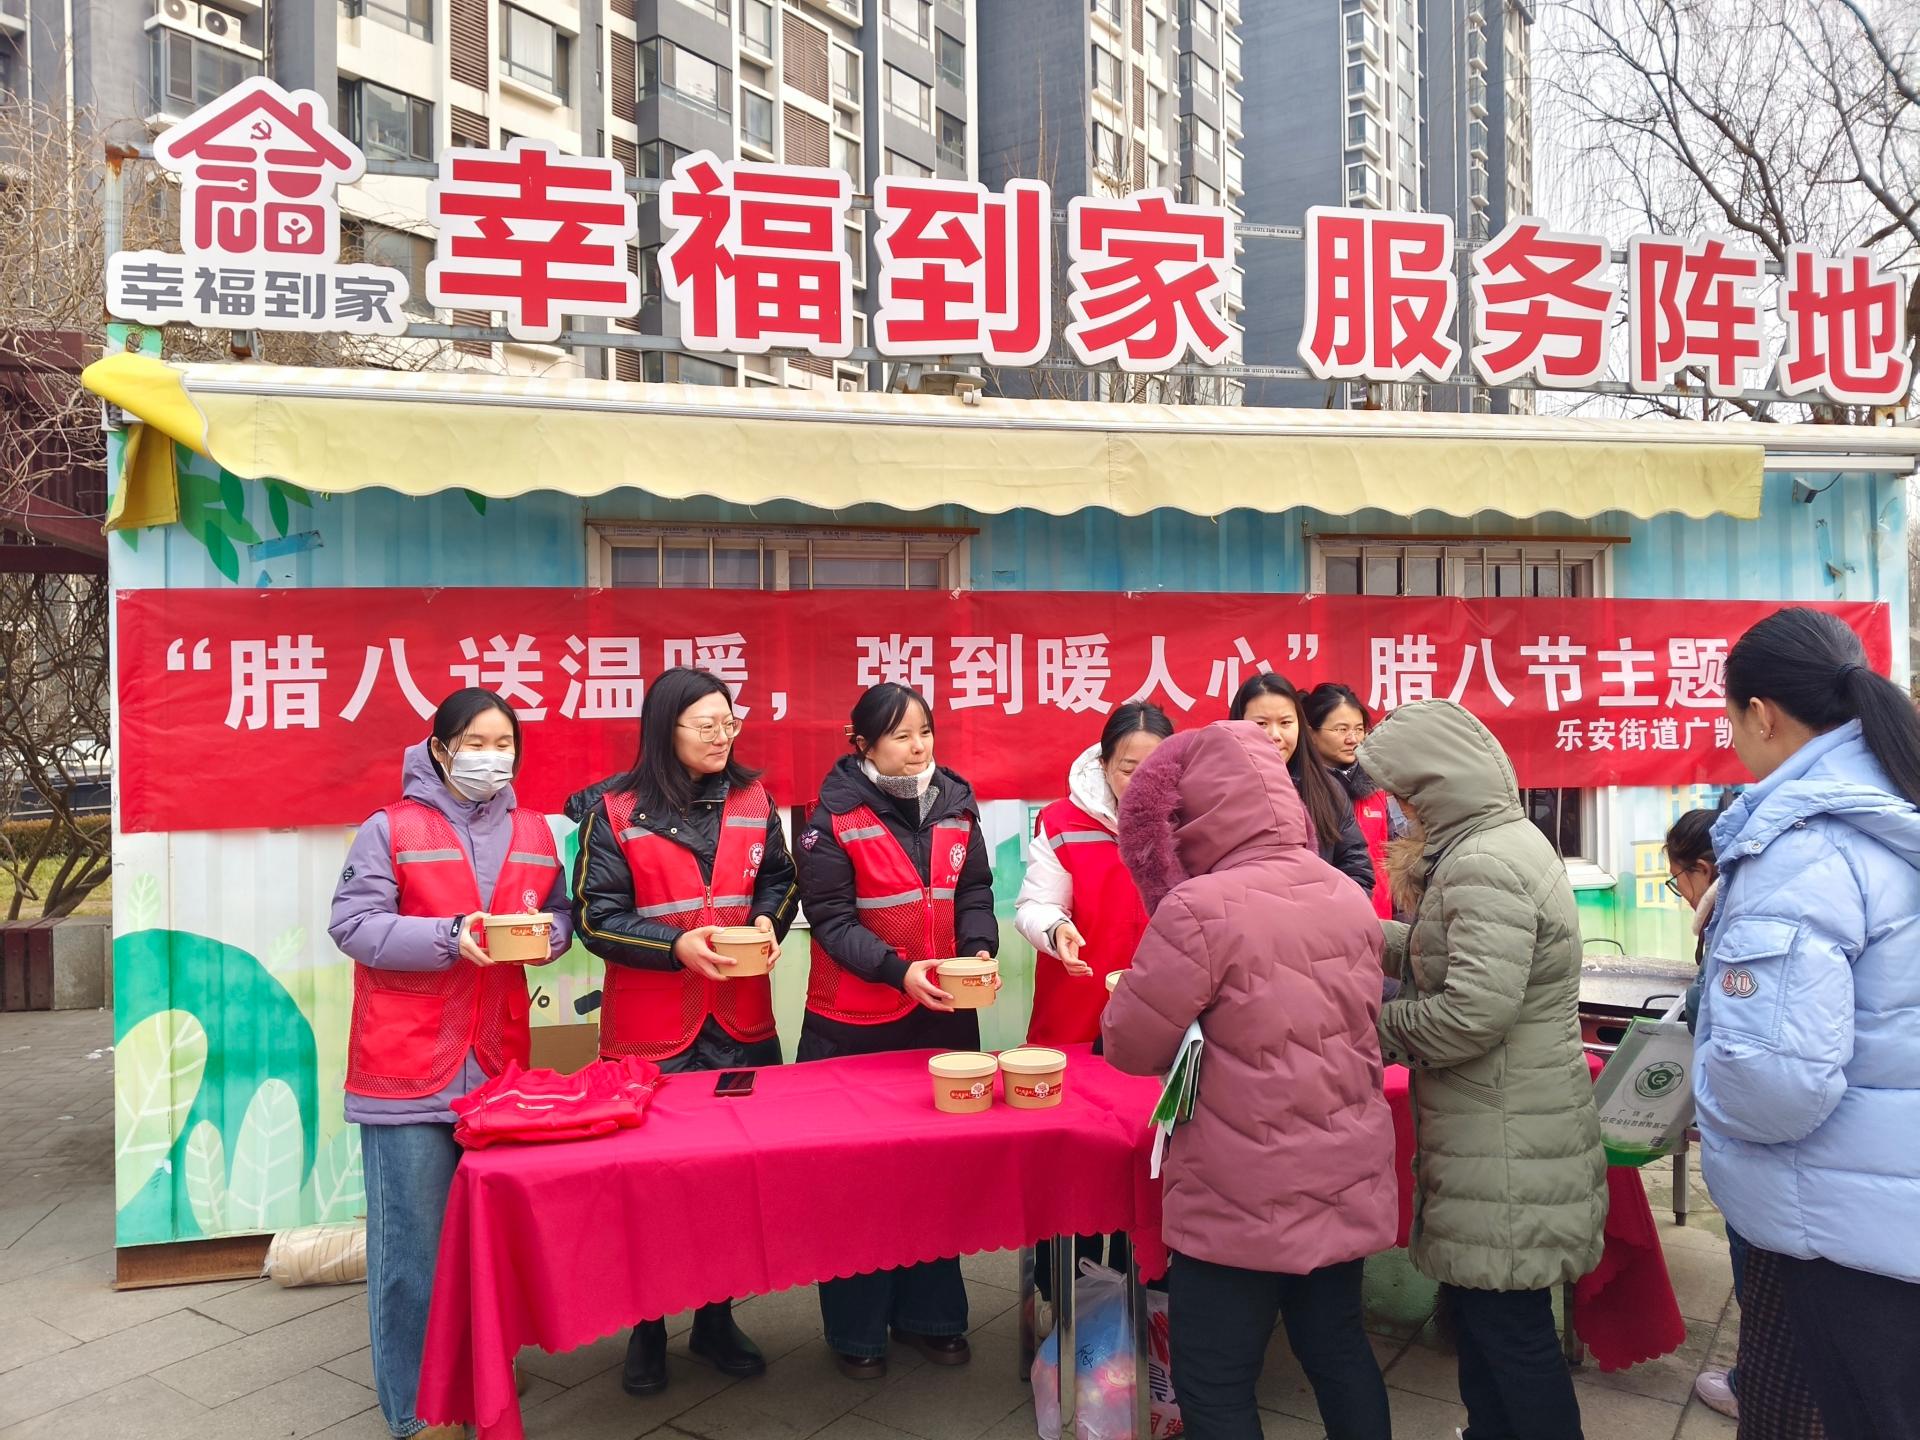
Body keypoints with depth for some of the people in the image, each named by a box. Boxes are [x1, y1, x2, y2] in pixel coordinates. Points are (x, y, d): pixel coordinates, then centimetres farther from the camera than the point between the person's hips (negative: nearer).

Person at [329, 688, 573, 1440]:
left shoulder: (534, 833, 10)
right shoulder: (388, 830, -5)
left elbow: (560, 913, 16)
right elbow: (353, 925, -10)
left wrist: (545, 932, -8)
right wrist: (449, 936, -22)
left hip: (498, 1060, 5)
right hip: (407, 1064, -4)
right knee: (414, 1238, 2)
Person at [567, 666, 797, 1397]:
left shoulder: (752, 799, 3)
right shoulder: (614, 811, -8)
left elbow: (780, 879, 14)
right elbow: (596, 918, -7)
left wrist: (768, 921, -6)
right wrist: (676, 946, -19)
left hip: (742, 1024, 4)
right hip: (651, 1033, -3)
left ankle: (715, 1320, 32)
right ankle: (647, 1329, 29)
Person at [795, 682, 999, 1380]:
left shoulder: (955, 805, 4)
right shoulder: (836, 816, -9)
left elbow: (974, 893, 7)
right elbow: (831, 917, -13)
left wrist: (979, 950, -12)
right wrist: (899, 971, -25)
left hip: (945, 1016, 4)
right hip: (854, 1026, -4)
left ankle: (928, 1313, 31)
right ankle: (856, 1330, 24)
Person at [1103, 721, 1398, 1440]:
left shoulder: (1201, 908, -22)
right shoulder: (1350, 898, 0)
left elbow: (1130, 1045, -12)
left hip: (1246, 1200, -7)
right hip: (1346, 1182, 7)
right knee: (1338, 1348, 23)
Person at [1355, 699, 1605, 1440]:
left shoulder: (1483, 864, -21)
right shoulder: (1504, 840, 12)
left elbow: (1471, 1013, -28)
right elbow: (1445, 953, 16)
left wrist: (1378, 1023, -12)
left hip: (1507, 1144, -10)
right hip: (1499, 1128, 10)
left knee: (1509, 1324, 3)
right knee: (1479, 1307, 20)